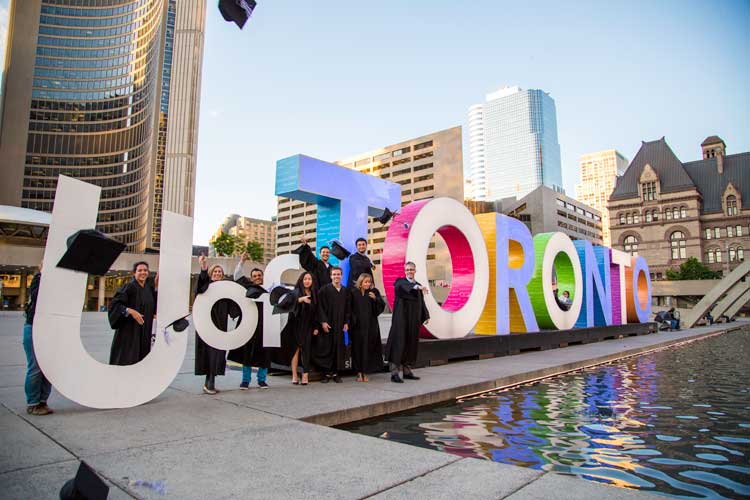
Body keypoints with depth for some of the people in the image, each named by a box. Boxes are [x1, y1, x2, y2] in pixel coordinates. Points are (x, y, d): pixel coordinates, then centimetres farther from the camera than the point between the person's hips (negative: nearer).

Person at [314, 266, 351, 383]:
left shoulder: (345, 291, 9)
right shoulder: (324, 289, -2)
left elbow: (348, 308, 11)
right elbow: (320, 307, -6)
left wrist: (346, 323, 3)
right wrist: (323, 321, -14)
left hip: (340, 325, 4)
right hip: (327, 324, -4)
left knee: (339, 348, 4)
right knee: (326, 348, -1)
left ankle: (335, 373, 13)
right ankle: (326, 373, 8)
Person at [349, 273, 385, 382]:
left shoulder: (374, 292, 4)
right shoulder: (354, 292, -1)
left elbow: (382, 305, 1)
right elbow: (349, 308, 1)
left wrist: (375, 298, -15)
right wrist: (352, 321, -6)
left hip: (370, 325, 1)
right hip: (357, 325, -1)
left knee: (368, 348, 1)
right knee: (358, 347, 1)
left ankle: (365, 372, 10)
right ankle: (359, 372, 11)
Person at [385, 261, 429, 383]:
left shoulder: (419, 285, 15)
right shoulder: (400, 282, -3)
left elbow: (421, 302, 15)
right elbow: (404, 286, -27)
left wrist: (426, 316, 3)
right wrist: (418, 287, -45)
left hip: (414, 320, 6)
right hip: (401, 318, -6)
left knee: (411, 343, 9)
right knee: (399, 342, -9)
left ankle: (407, 371, 18)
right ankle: (394, 373, -7)